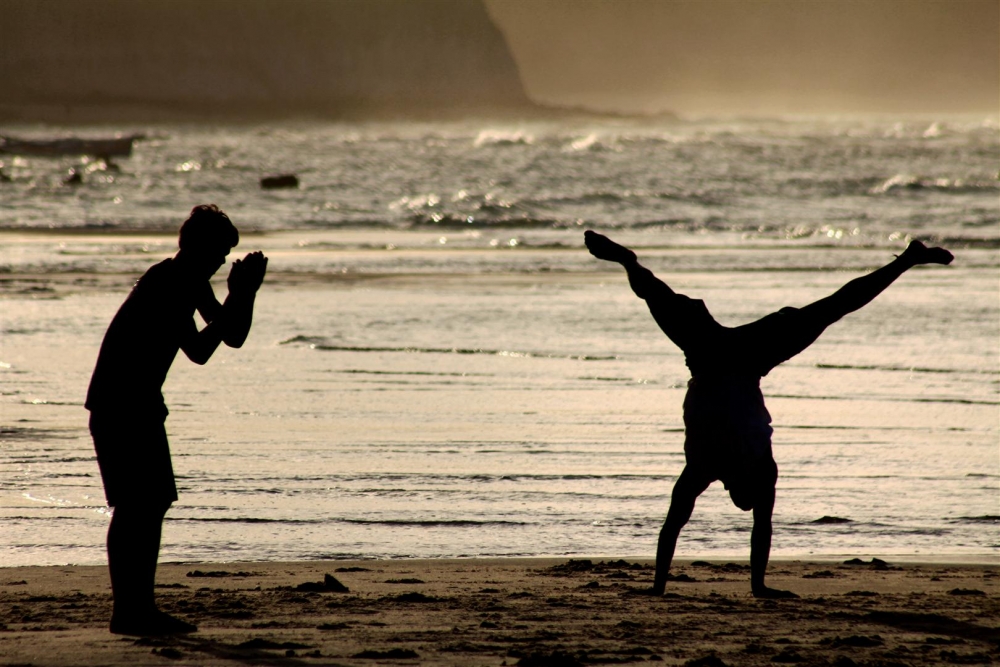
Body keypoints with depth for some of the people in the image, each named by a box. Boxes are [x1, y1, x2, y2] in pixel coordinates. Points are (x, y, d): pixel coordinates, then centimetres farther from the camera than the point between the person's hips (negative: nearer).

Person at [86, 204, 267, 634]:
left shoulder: (192, 283, 11)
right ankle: (125, 611, -10)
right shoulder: (163, 283, -19)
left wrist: (246, 292, -1)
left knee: (154, 502, 9)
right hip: (116, 405, -10)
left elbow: (234, 337, 15)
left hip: (143, 405, 10)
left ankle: (141, 608, 12)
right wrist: (237, 296, -19)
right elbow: (198, 350, -25)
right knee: (133, 505, -11)